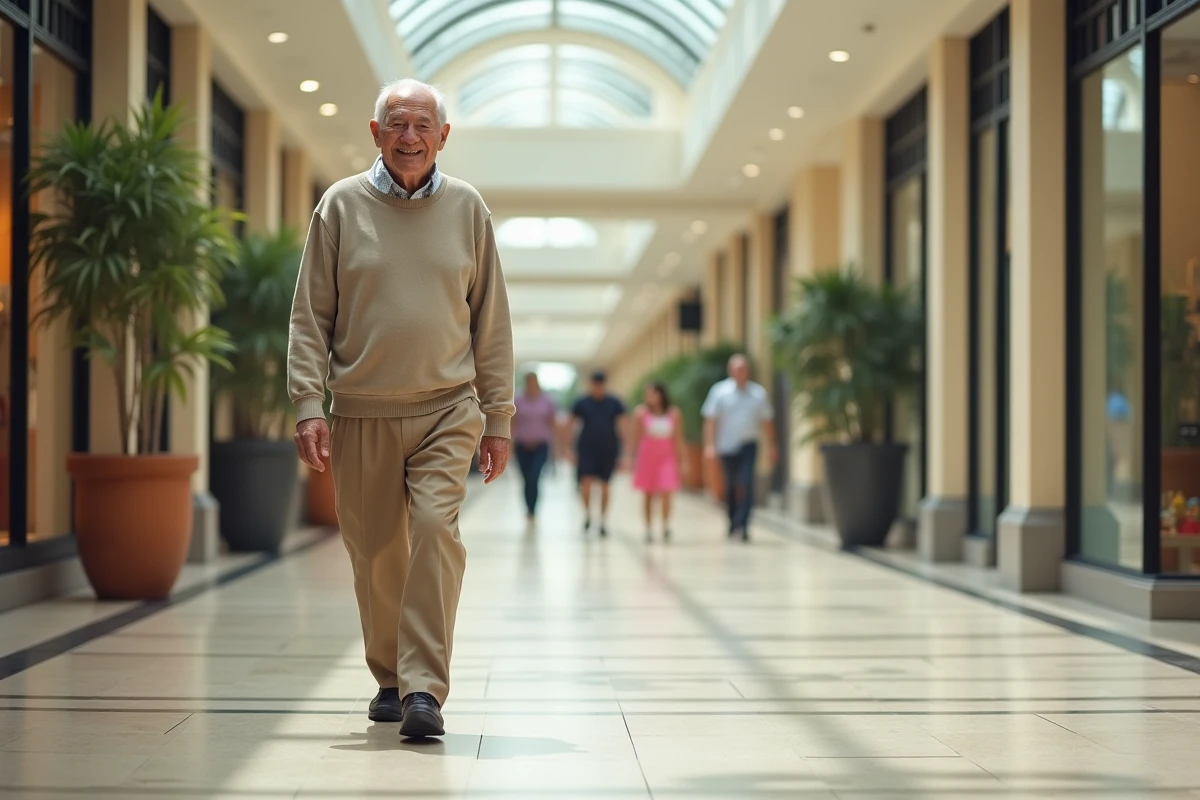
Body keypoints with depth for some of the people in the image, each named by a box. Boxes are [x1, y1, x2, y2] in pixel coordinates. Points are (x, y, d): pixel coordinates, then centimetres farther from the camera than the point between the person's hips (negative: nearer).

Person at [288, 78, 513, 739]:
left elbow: (491, 321, 10)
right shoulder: (342, 206, 4)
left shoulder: (466, 208, 7)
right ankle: (390, 679, 25)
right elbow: (310, 316, 3)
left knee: (436, 530, -17)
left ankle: (425, 690, -16)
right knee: (376, 556, 6)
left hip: (447, 410, 0)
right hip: (361, 413, 1)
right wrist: (307, 405, -7)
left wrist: (497, 417, 7)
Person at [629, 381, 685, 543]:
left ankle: (666, 525, 0)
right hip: (647, 455, 0)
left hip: (667, 457, 0)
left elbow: (678, 439, 4)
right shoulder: (641, 412, -3)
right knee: (648, 494, 4)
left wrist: (680, 460, 4)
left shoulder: (674, 414, -2)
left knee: (666, 492, -13)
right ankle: (649, 529, 11)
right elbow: (635, 437, 2)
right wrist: (632, 457, 1)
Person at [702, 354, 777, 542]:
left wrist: (771, 446, 12)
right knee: (731, 486, 10)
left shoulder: (758, 393, 6)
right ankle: (734, 524, 25)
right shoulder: (720, 391, 0)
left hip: (748, 445, 0)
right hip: (727, 446, 0)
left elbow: (767, 421, 12)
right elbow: (710, 419, -2)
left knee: (746, 484, -14)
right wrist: (710, 444, -11)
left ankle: (741, 525, -17)